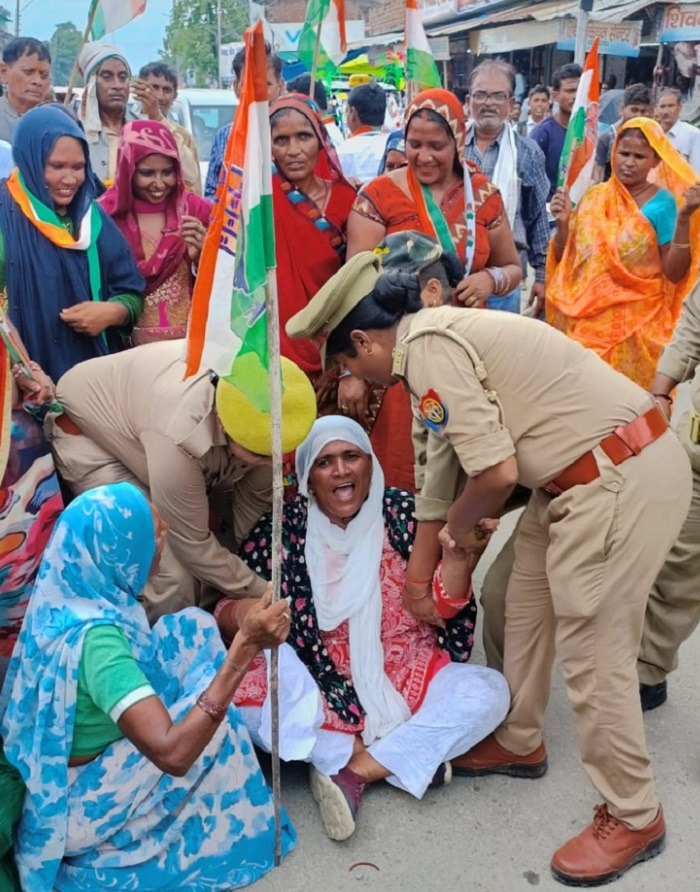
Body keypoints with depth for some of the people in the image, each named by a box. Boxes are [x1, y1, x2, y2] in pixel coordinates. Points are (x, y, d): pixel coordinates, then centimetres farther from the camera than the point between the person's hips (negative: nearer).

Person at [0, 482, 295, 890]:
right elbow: (172, 753, -43)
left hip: (72, 758, 8)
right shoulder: (93, 636, -37)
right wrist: (245, 647, -45)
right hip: (78, 800, -8)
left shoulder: (71, 592, -11)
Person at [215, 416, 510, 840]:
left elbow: (440, 609, -10)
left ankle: (353, 770, -18)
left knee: (489, 692, -23)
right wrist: (241, 615, -28)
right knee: (241, 694, -28)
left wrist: (458, 559, -31)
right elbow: (228, 611, -3)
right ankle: (402, 760, -19)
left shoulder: (405, 514, -5)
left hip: (405, 682, 1)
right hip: (314, 694, 0)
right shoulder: (284, 530, -5)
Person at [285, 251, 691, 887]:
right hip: (591, 471, 10)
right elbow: (496, 453, 17)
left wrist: (460, 526, 2)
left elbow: (495, 471, -18)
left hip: (622, 479, -10)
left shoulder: (426, 347, -16)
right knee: (526, 608, 20)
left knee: (592, 655, -1)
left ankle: (633, 818, 18)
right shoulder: (442, 330, 15)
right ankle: (520, 742, 40)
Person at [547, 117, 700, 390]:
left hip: (634, 325, -3)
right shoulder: (593, 197, 4)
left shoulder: (663, 204, -6)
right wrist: (563, 223, -8)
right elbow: (564, 259, 9)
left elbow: (674, 273, -11)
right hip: (583, 321, 3)